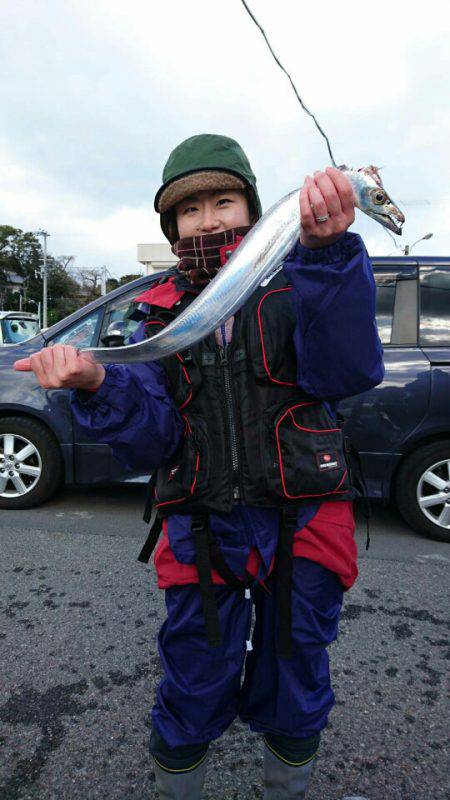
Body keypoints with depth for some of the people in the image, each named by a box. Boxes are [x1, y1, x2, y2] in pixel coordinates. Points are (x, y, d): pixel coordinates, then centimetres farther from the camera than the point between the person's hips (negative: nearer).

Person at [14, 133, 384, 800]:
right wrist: (98, 387, -25)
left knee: (293, 700, 17)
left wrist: (326, 250, -35)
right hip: (200, 532, 1)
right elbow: (150, 440, -5)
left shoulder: (297, 288, 0)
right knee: (192, 701, 11)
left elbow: (349, 371, -21)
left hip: (301, 525, 0)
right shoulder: (162, 312, 5)